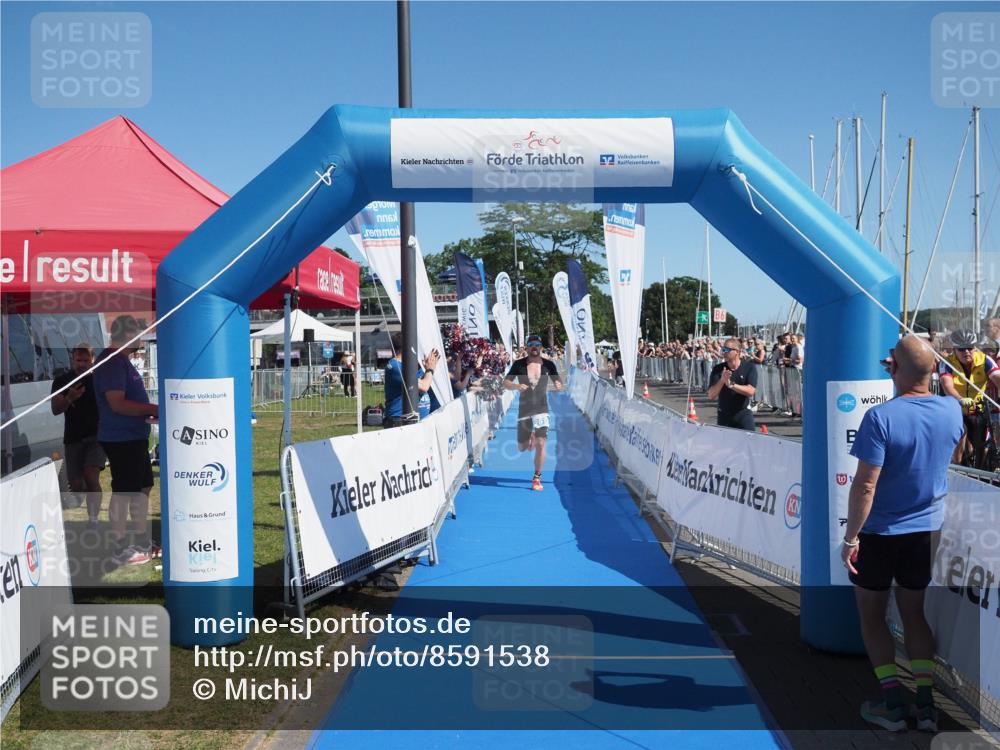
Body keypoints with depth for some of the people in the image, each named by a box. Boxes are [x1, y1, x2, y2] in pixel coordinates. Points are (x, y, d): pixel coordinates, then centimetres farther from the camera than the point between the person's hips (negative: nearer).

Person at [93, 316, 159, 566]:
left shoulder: (122, 360, 15)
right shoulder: (112, 362, -17)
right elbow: (117, 404, -24)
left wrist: (151, 411, 11)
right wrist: (153, 409, -18)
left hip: (134, 436, 10)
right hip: (121, 439, -10)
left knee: (142, 487, 16)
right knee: (123, 491, -3)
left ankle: (141, 541, 27)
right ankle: (121, 548, 6)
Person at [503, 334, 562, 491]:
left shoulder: (548, 364, 0)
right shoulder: (519, 364, -2)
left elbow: (558, 382, 9)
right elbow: (505, 383, -1)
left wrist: (559, 385, -15)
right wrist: (517, 386, -21)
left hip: (541, 409, -1)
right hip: (524, 409, 1)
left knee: (540, 444, -13)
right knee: (522, 448, 9)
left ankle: (537, 478, 2)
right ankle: (529, 439, 47)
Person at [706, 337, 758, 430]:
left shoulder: (749, 367, -6)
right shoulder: (718, 369, -4)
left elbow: (750, 391, -18)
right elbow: (711, 396, -12)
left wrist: (731, 384, -28)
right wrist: (722, 381, -29)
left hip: (744, 414, -1)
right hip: (724, 415, 2)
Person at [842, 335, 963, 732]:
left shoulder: (881, 417, -23)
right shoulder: (952, 410, -6)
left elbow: (865, 484, -24)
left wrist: (850, 537, -14)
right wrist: (909, 375, 15)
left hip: (880, 532, -5)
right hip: (927, 530, 5)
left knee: (871, 615, 12)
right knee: (914, 613, 19)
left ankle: (892, 704, 12)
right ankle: (926, 704, 17)